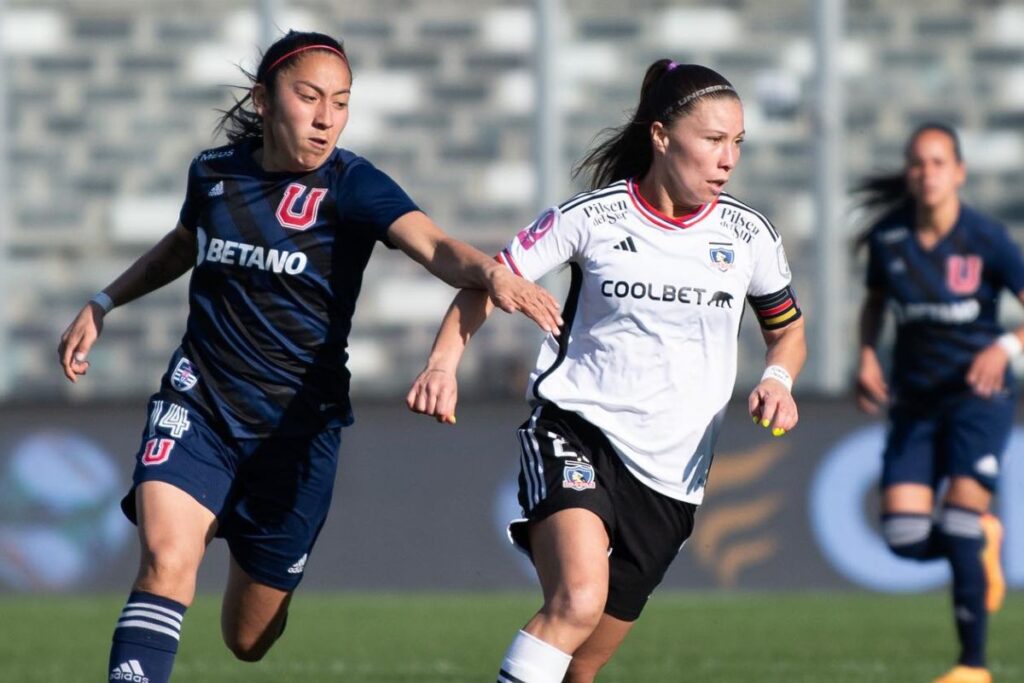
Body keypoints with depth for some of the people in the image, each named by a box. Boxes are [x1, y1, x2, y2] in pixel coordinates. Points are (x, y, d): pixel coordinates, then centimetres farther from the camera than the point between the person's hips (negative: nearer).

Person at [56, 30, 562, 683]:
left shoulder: (351, 185, -12)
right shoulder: (214, 172, 0)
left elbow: (434, 245, -32)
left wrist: (491, 273, -52)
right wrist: (102, 304, 21)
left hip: (298, 426, -1)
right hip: (198, 406, 1)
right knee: (167, 559, -27)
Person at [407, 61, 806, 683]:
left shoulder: (748, 235, 4)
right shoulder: (593, 217, -5)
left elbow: (788, 327, 21)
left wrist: (778, 380, -1)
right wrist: (444, 365, -15)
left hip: (671, 471, 4)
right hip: (575, 434, -4)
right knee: (577, 603, -32)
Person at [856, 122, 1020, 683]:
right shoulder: (887, 239, -1)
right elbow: (874, 302, 17)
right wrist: (866, 356, 0)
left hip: (978, 395, -4)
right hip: (915, 403, 4)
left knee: (958, 526, -15)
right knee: (904, 537, -10)